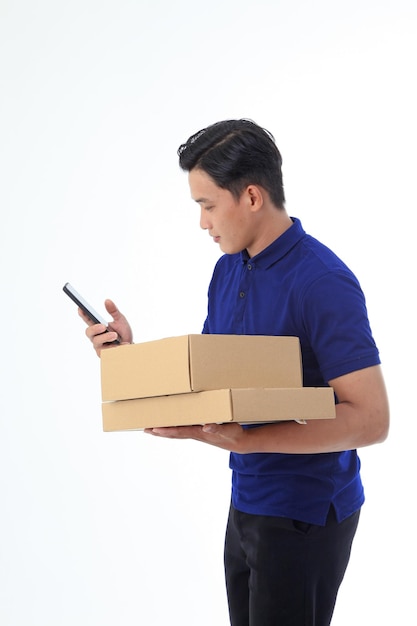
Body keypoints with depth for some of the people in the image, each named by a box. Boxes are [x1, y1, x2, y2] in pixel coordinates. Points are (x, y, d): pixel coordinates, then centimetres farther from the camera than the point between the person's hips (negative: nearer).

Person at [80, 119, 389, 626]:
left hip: (305, 513, -8)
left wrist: (249, 440, -32)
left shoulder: (323, 283, -21)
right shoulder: (227, 270, 6)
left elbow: (372, 419, -25)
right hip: (247, 503, 8)